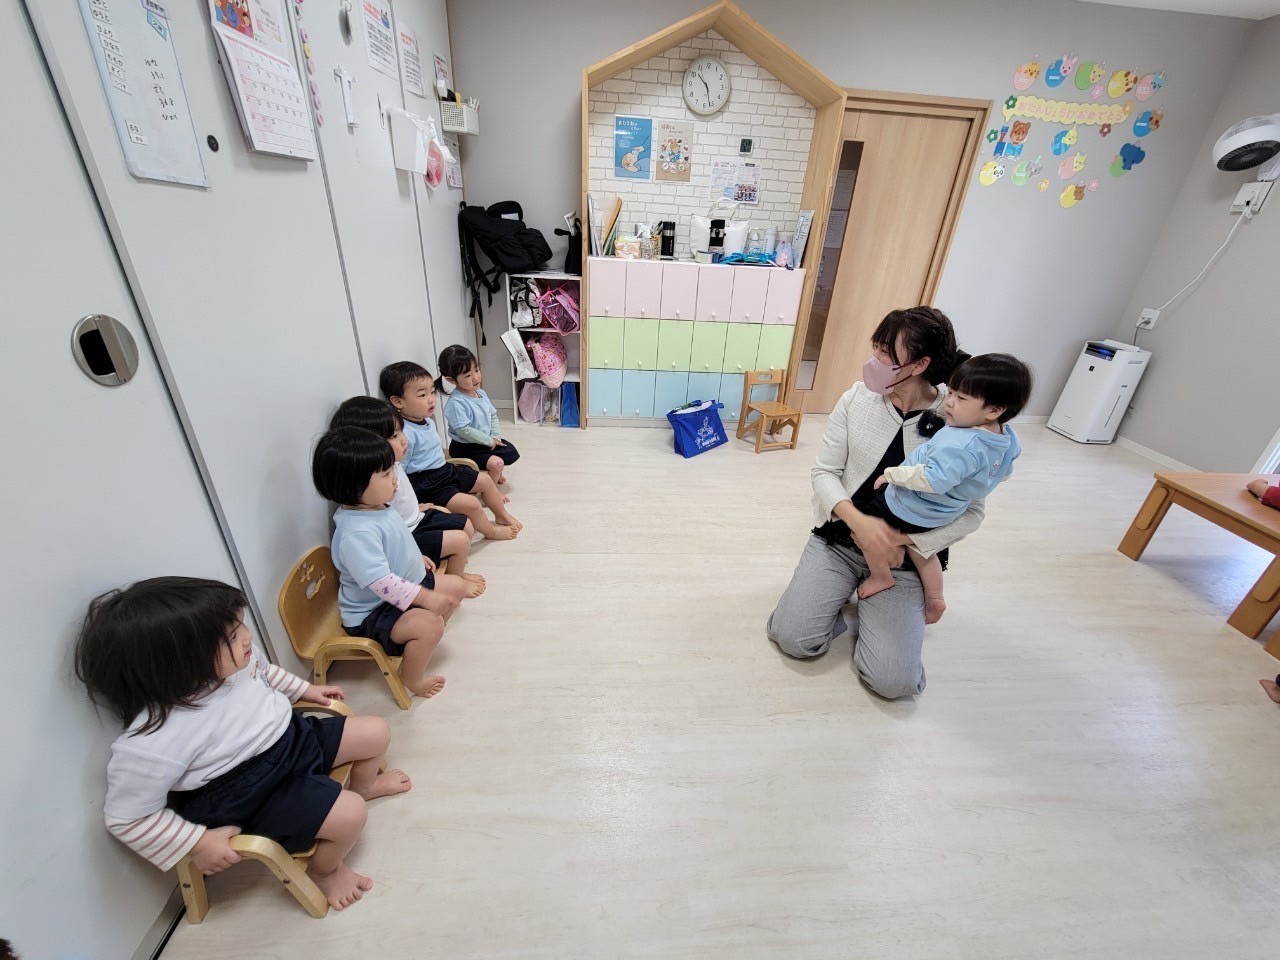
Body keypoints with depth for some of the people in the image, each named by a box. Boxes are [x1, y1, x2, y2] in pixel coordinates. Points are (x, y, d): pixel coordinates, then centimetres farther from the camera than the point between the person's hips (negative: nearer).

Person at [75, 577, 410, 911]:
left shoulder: (233, 661, -15)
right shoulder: (154, 742, -33)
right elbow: (127, 818, -19)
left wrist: (305, 689, 15)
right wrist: (198, 842, -16)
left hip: (291, 736, 7)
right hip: (251, 793, -6)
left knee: (376, 732, 7)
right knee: (349, 815, -18)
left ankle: (363, 786, 42)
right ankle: (324, 869, 19)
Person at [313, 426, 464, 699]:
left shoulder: (376, 507, -3)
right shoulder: (357, 533, -34)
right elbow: (381, 582, -37)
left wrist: (416, 558, 18)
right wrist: (426, 597, -32)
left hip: (408, 582, 10)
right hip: (371, 612, -10)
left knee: (456, 586, 10)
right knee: (430, 624, -28)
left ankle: (419, 642, 24)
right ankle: (411, 677, 1)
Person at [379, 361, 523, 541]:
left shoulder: (428, 421, 3)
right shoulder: (405, 434, -26)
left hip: (445, 470, 10)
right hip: (426, 485, -10)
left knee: (485, 480, 14)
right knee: (471, 504, -19)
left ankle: (502, 515, 33)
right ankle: (491, 531, 8)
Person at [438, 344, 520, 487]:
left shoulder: (481, 393, 1)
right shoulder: (456, 403, -26)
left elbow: (493, 416, 9)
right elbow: (464, 431, -29)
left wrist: (496, 437, -6)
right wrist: (489, 441, -20)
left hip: (488, 441, 9)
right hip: (465, 448, -8)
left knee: (512, 452, 12)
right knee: (497, 464, -21)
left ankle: (495, 473, 34)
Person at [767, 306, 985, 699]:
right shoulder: (857, 397, -8)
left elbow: (971, 512, -8)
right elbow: (824, 471, -6)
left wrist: (904, 543, -21)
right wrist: (860, 522, -23)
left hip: (903, 559, -1)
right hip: (839, 539, 2)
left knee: (892, 681, -11)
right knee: (793, 638, -11)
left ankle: (871, 599, 19)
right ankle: (846, 592, 19)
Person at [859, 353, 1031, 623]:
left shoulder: (961, 444, -36)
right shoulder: (1006, 440, -4)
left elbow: (933, 479, -40)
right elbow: (1003, 472, 12)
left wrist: (892, 473, -27)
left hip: (908, 509, -9)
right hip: (941, 515, 10)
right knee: (918, 546, 32)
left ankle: (881, 576, 17)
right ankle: (934, 599, 45)